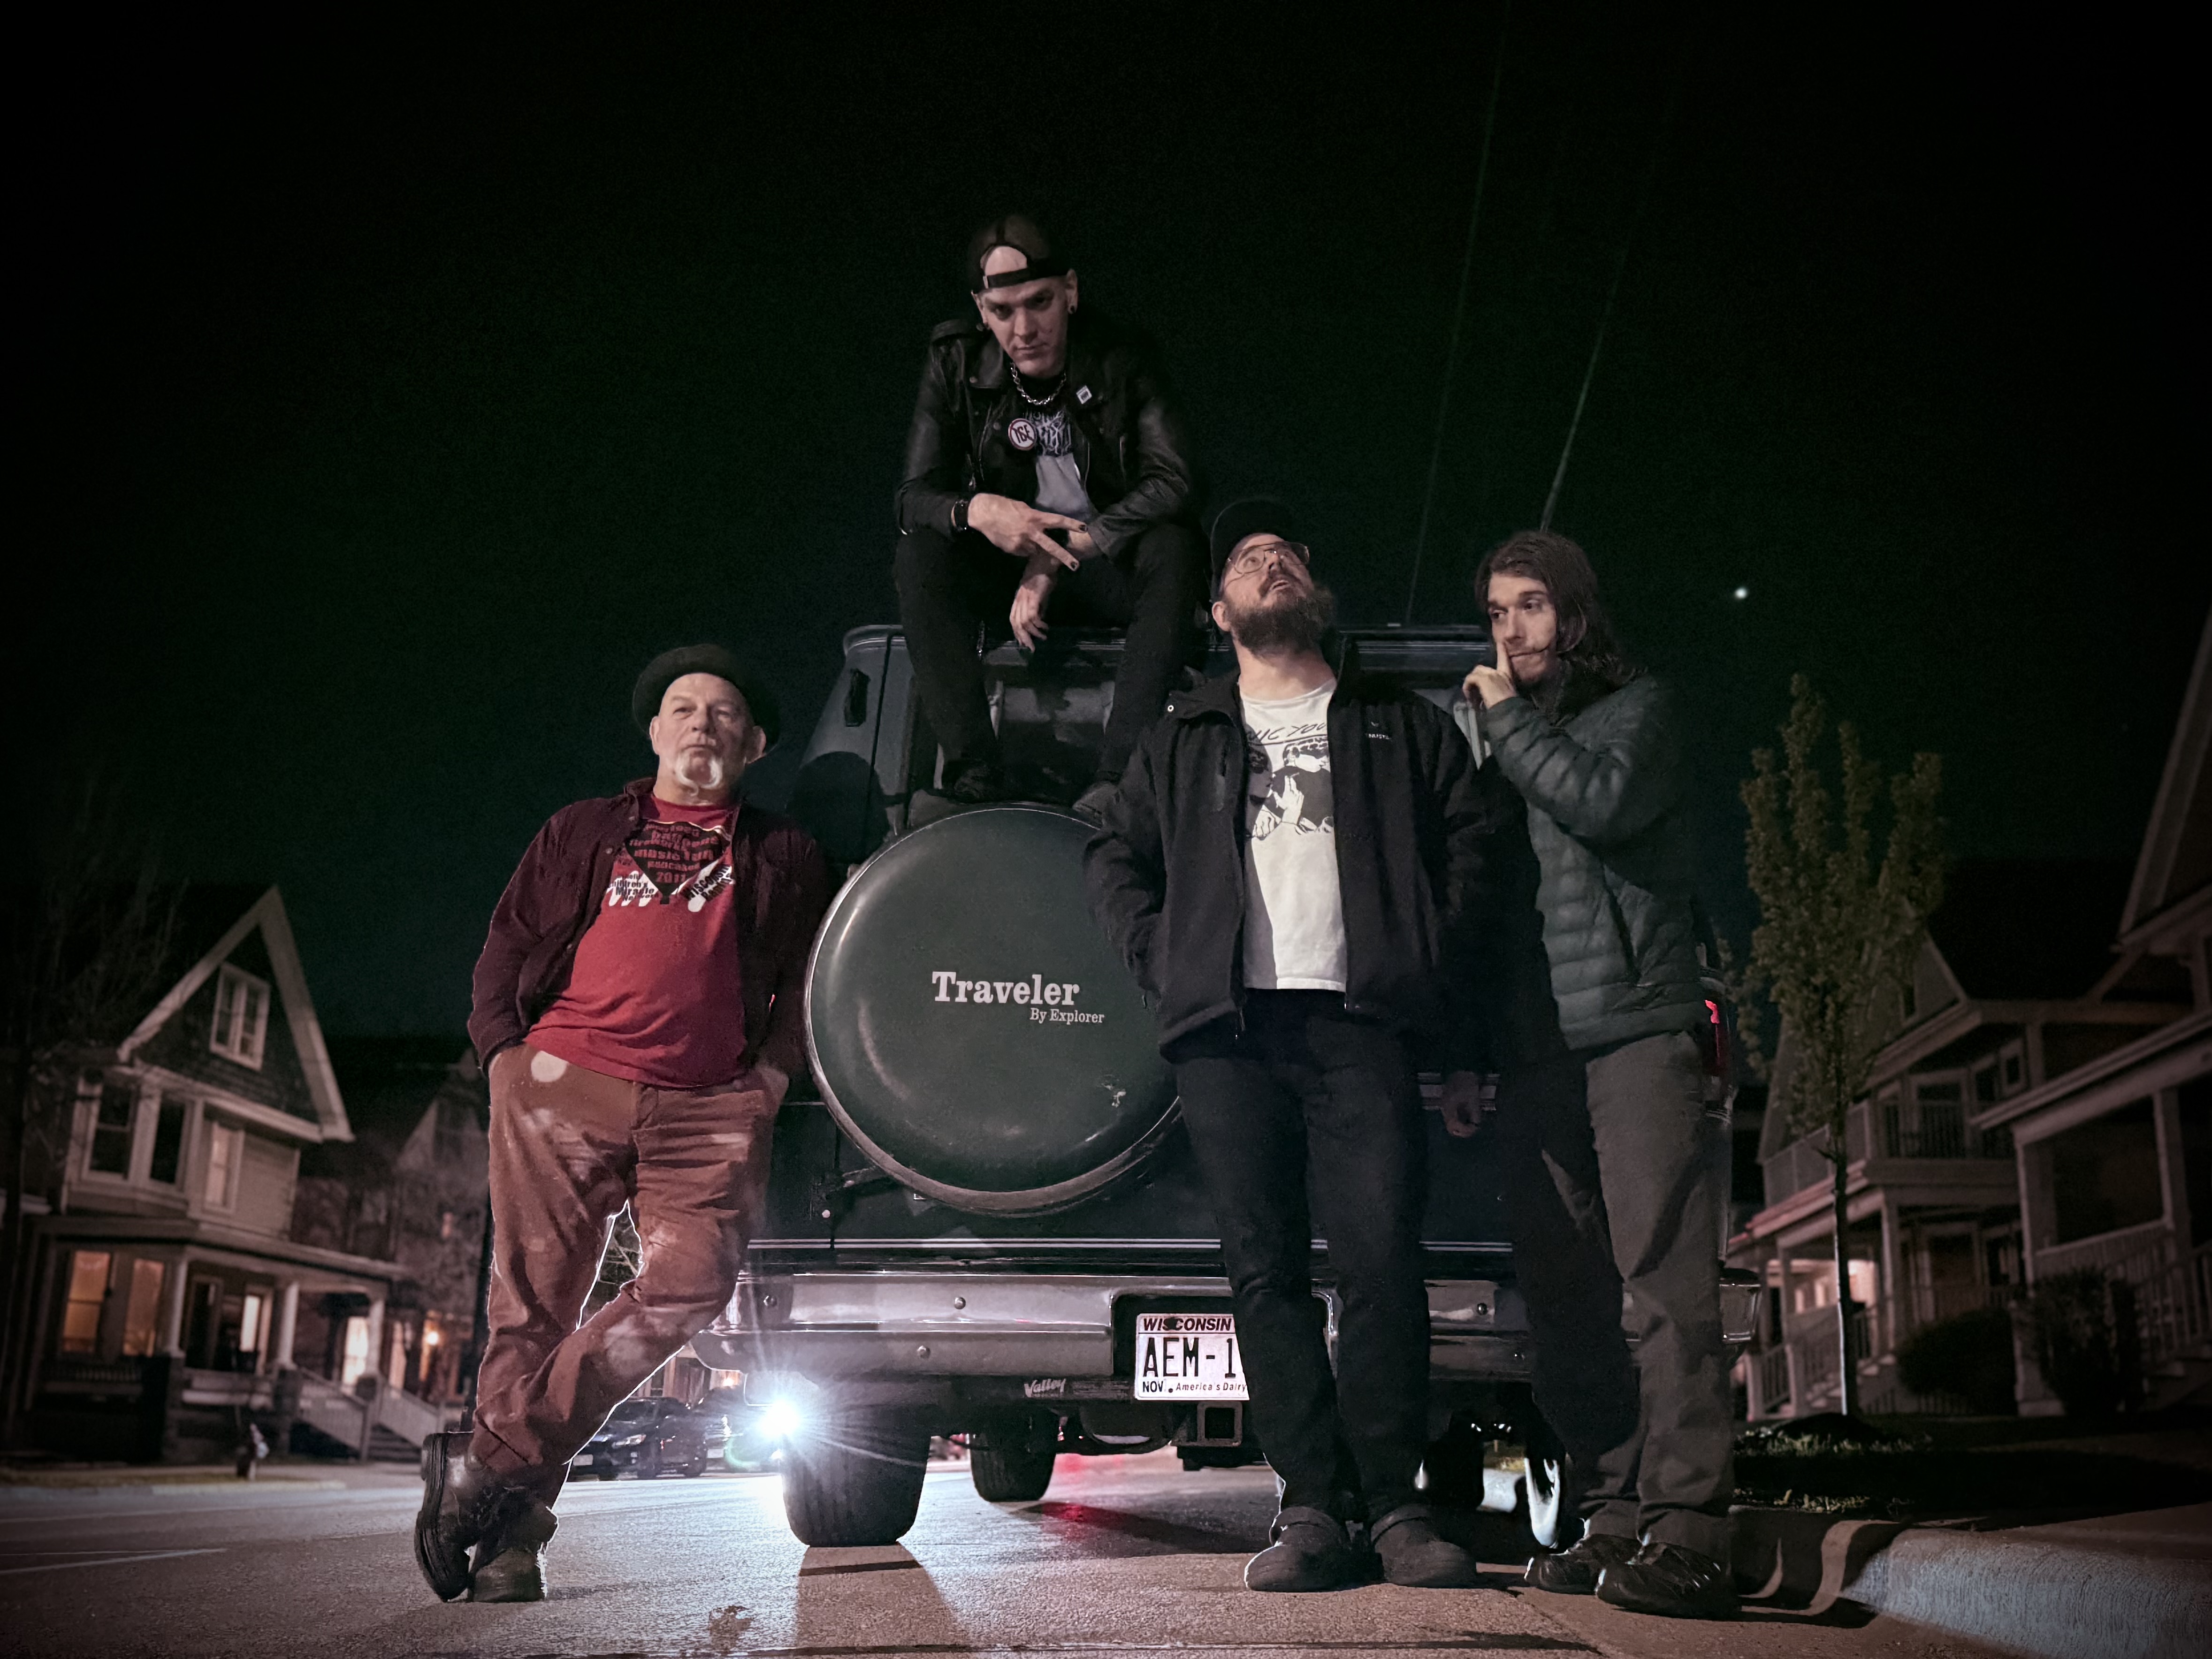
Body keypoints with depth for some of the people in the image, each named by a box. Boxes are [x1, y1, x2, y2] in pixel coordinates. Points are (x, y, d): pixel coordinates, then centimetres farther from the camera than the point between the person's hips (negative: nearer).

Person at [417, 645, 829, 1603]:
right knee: (534, 1303, -5)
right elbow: (504, 952, 19)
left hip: (709, 1109, 0)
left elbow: (809, 982, 18)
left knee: (693, 1282, -21)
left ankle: (488, 1463, -14)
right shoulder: (582, 834, 22)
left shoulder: (784, 859, 21)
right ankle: (514, 1531, 2)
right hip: (564, 1087, 0)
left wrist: (773, 1072, 2)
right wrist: (507, 1055, 5)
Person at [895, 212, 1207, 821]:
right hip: (1006, 563, 2)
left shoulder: (1121, 361, -11)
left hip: (1109, 565, -1)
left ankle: (1118, 777, -39)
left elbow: (1172, 484, -20)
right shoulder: (957, 362, -6)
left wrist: (1065, 552, -29)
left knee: (1174, 548, -33)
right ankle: (974, 777, -33)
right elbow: (914, 496, -8)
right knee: (920, 553, -26)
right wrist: (976, 511, -33)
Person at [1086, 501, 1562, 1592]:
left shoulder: (1401, 727, 20)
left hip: (1359, 1026, -1)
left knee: (1381, 1260, -11)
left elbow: (1482, 840, 12)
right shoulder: (1184, 740, 23)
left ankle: (1393, 1503, -2)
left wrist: (1441, 980, 0)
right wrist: (1162, 964, 3)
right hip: (1228, 1032, 2)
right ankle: (1314, 1510, 0)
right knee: (1266, 1269, -3)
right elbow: (1115, 858, 19)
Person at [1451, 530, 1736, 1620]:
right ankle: (1614, 1516, 7)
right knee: (1566, 1300, 2)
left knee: (1665, 1285, -10)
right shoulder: (1494, 742, 23)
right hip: (1532, 1052, 5)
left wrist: (1507, 719, 2)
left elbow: (1605, 802, -12)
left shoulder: (1638, 707, 11)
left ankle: (1684, 1532, -11)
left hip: (1636, 1032, -5)